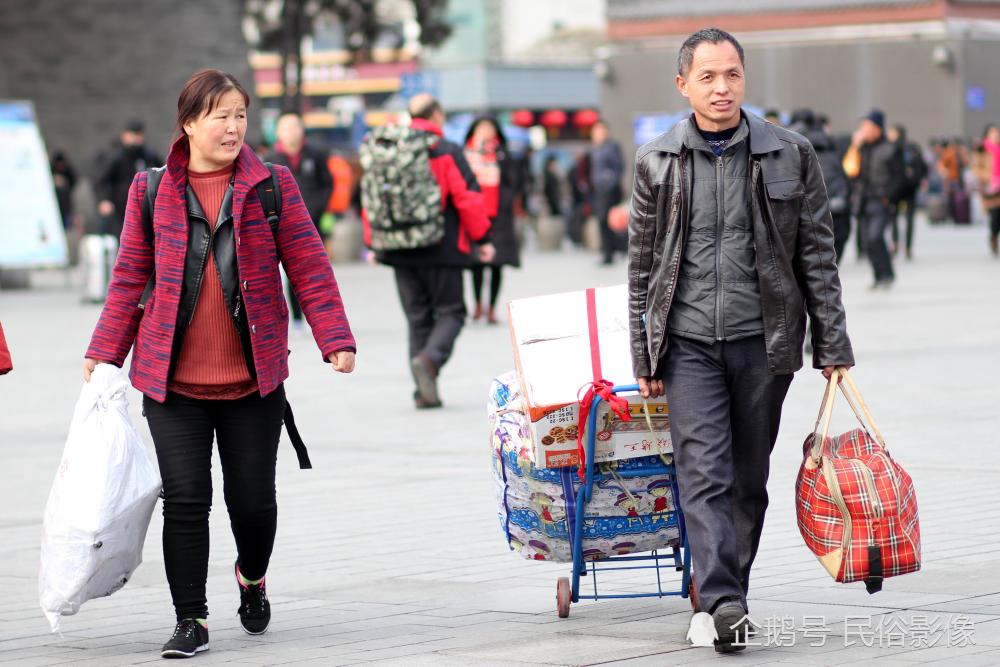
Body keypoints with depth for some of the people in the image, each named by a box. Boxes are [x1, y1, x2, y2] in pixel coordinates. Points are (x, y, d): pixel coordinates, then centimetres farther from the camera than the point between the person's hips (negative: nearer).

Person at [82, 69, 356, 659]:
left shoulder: (273, 185, 1)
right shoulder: (152, 192, 3)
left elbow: (309, 267, 0)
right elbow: (130, 278, 9)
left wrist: (336, 339, -9)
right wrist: (104, 352, 6)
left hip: (254, 379, 0)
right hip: (173, 380, 0)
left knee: (253, 499, 6)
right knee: (185, 499, -3)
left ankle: (252, 577, 38)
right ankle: (191, 620, 8)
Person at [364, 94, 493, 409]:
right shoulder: (448, 152, -6)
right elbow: (468, 199, -10)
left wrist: (374, 244, 19)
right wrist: (482, 239, -1)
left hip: (400, 252, 4)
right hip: (441, 250, -4)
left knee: (417, 317, 10)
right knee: (451, 312, 7)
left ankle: (424, 391, 5)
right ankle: (430, 358, -21)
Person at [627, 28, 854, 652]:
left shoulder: (790, 154, 2)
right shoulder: (657, 161, 3)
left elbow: (818, 256, 5)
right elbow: (643, 265, 9)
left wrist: (832, 346, 2)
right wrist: (645, 356, 7)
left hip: (763, 341, 1)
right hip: (689, 343, -1)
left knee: (749, 480, 7)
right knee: (705, 474, -12)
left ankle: (727, 592, 20)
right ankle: (724, 604, -19)